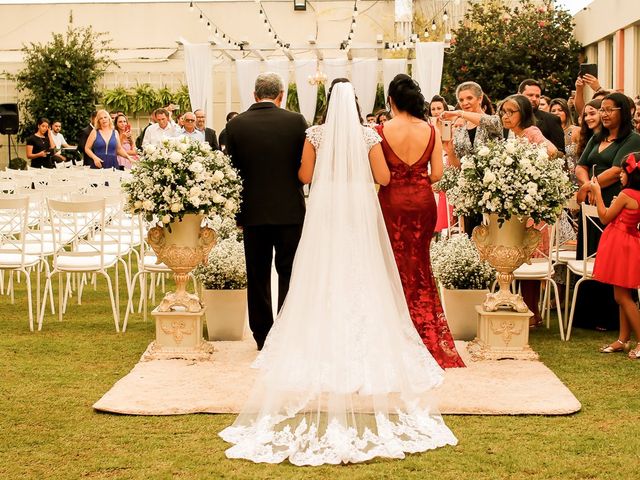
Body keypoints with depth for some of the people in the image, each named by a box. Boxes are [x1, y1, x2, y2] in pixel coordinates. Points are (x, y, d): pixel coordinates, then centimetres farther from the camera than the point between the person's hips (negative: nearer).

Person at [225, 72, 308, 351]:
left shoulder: (236, 124, -3)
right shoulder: (296, 121, -7)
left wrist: (236, 212, 9)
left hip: (253, 211, 1)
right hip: (290, 210, -1)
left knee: (257, 276, 10)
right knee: (289, 274, 8)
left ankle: (262, 336, 15)